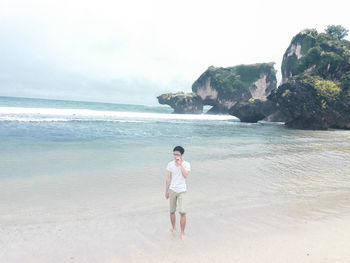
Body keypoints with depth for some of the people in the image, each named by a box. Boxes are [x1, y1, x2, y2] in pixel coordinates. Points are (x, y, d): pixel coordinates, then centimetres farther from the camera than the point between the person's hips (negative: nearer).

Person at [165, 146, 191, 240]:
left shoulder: (186, 164, -7)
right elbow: (168, 178, 3)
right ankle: (173, 228, 35)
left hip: (182, 191, -2)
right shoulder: (170, 164, -1)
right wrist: (166, 191, 5)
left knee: (183, 213, -8)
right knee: (172, 211, 12)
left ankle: (182, 233, 7)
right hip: (172, 190, 2)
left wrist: (180, 164, -22)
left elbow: (185, 175, -22)